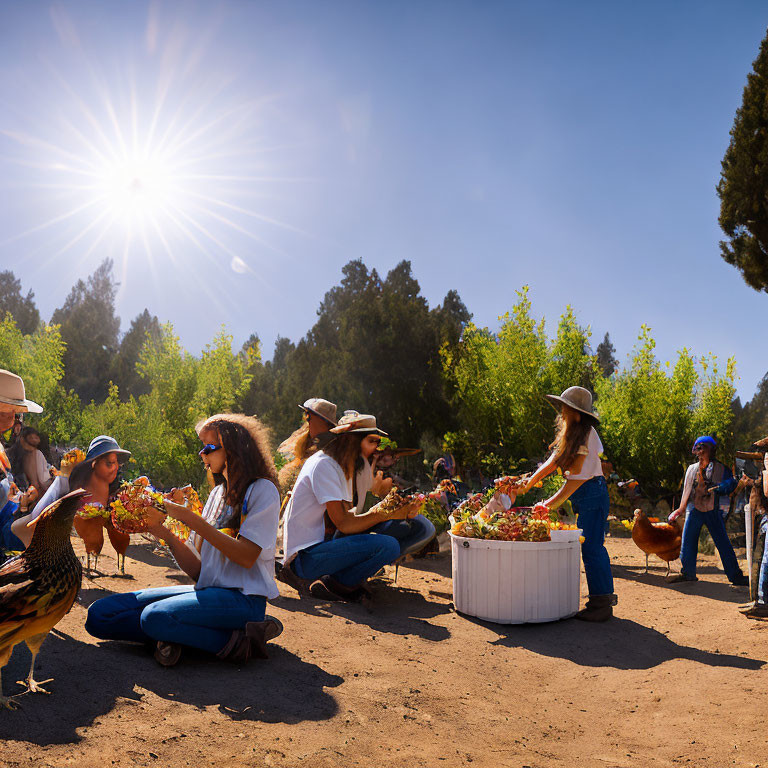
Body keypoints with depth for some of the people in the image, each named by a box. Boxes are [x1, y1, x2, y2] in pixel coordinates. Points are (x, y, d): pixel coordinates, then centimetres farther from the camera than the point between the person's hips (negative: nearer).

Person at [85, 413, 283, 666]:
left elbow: (247, 556, -16)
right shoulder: (217, 493, 17)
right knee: (99, 614, -6)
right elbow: (197, 569, 10)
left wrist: (191, 519, -15)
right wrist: (163, 532, -6)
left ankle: (236, 641, -17)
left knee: (155, 616, -33)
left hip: (243, 597, -7)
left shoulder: (262, 490, -3)